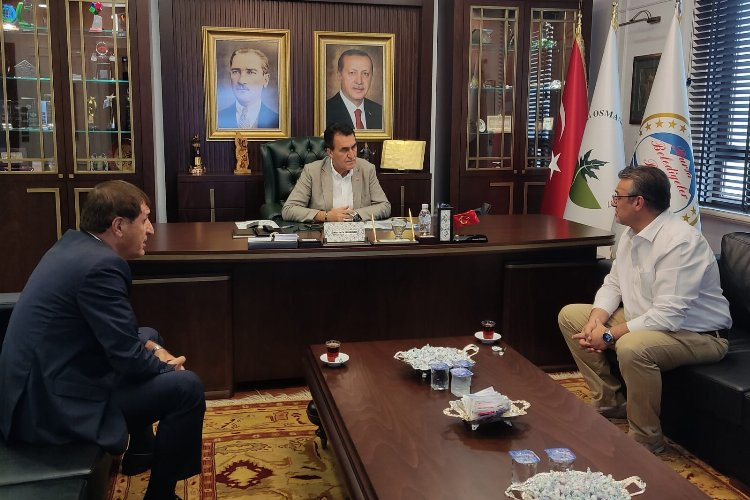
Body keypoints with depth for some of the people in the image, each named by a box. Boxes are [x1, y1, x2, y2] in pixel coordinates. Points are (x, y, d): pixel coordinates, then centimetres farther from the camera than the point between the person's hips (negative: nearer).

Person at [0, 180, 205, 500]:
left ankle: (141, 450, 37)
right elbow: (129, 359, -21)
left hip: (37, 384, 10)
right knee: (186, 387, -11)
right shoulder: (100, 265, -23)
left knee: (150, 337, 24)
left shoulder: (74, 244, 6)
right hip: (52, 404, -10)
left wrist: (151, 348, 7)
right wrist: (166, 365, -2)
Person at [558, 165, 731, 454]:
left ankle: (645, 441, -15)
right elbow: (614, 283, 8)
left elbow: (668, 316, -32)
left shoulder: (679, 241, -28)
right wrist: (596, 320, -12)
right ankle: (610, 403, 12)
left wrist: (610, 335, -26)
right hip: (644, 321, 9)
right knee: (570, 316, 4)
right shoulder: (632, 234, 1)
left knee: (631, 347, -39)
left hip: (696, 334, -9)